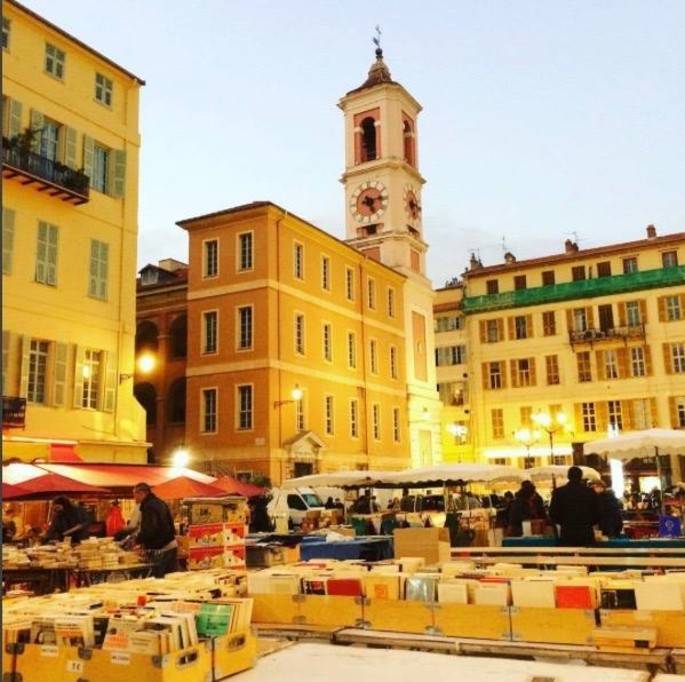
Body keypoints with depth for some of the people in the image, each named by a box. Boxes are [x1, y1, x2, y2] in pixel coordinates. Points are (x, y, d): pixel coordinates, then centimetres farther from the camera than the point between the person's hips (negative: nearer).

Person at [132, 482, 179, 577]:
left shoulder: (149, 506, -14)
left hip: (160, 549, -9)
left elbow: (149, 529, -24)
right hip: (172, 545, 9)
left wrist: (138, 540, -8)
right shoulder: (160, 503, 15)